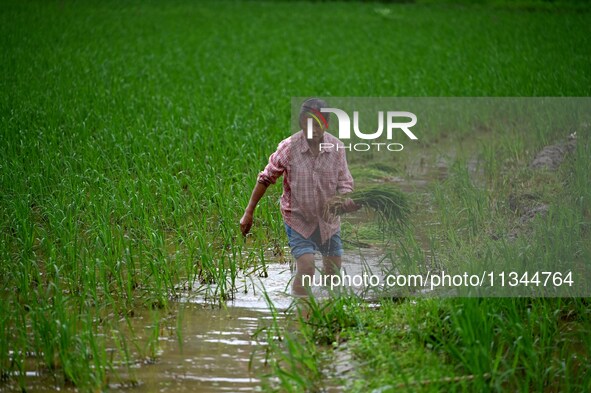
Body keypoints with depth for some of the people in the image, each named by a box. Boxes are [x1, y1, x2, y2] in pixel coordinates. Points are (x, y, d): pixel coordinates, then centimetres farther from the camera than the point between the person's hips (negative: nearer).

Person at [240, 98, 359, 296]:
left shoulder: (336, 147, -11)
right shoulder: (288, 148, -18)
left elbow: (344, 183, -4)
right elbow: (265, 179, -6)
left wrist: (346, 200, -28)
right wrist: (248, 213, -4)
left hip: (328, 219, 4)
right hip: (298, 219, -4)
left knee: (333, 268, 14)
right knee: (306, 267, -19)